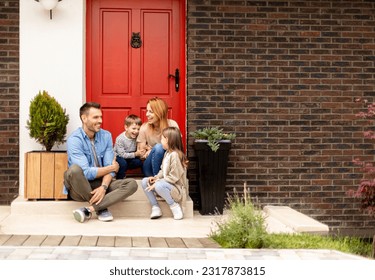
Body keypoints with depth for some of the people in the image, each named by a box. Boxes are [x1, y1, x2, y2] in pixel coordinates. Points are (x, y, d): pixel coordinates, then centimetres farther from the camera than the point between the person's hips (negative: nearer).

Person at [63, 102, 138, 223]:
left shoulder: (106, 136, 1)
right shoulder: (74, 139, -16)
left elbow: (109, 165, -5)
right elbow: (86, 173, -23)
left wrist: (104, 187, -25)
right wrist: (112, 168, -9)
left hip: (100, 183, 5)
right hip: (79, 188, -5)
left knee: (132, 184, -18)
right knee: (74, 169, -36)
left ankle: (89, 209, -29)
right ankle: (101, 208, -20)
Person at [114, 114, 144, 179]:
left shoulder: (136, 137, -11)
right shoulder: (120, 139, -25)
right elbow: (122, 154, -26)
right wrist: (135, 154, -30)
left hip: (129, 158, 5)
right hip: (118, 157, -5)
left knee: (139, 162, -19)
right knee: (123, 163, -34)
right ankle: (119, 179, -10)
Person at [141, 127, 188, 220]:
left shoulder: (175, 155, -20)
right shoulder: (167, 153, 11)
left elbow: (174, 177, -23)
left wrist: (157, 182, -21)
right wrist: (156, 178, -2)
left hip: (177, 188, -10)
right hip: (166, 185, 10)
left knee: (159, 185, -37)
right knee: (144, 181, -1)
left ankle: (175, 207, -16)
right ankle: (155, 207, -3)